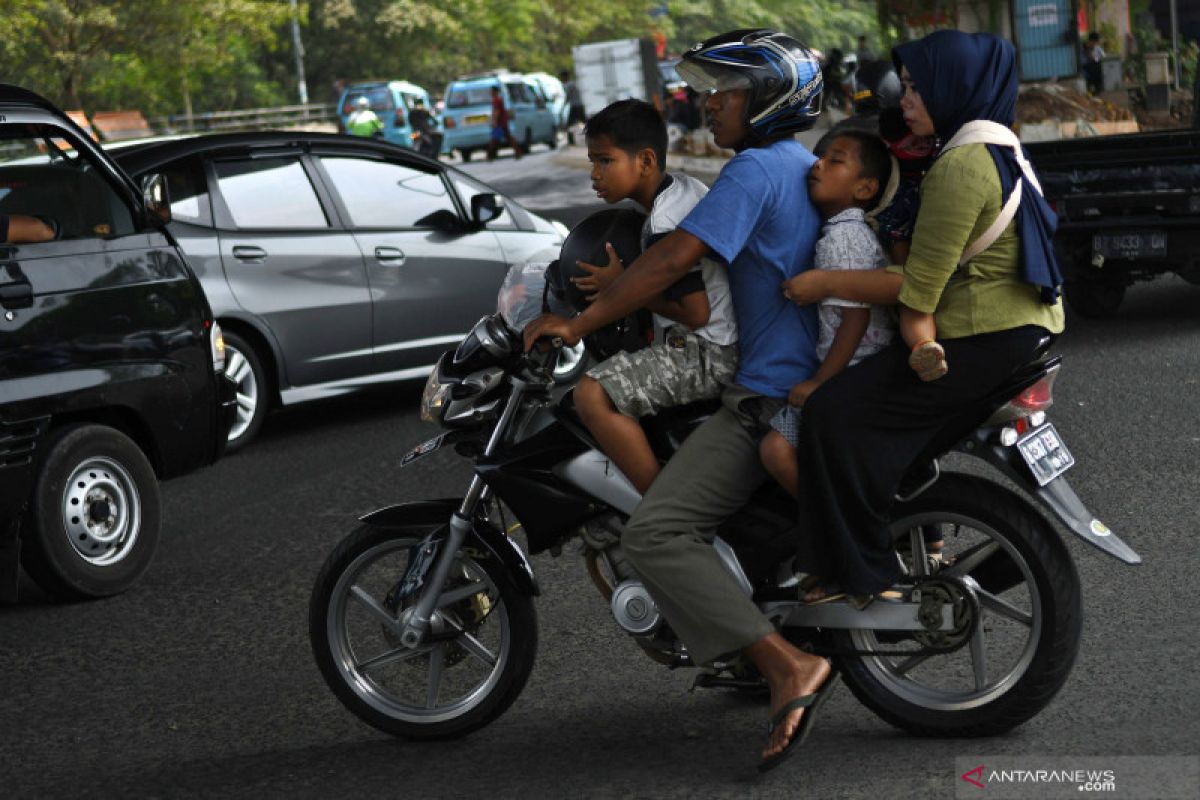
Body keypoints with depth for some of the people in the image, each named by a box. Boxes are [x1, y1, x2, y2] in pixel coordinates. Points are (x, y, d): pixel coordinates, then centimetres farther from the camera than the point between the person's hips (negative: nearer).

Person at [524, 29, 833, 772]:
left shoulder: (757, 168, -13)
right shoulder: (809, 167, 17)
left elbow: (675, 257, -20)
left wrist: (579, 323, -14)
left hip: (771, 394, -11)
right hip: (816, 377, 11)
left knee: (656, 534, -22)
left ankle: (789, 666, -29)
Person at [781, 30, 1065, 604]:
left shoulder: (960, 167, -17)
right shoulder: (1000, 149, 16)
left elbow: (918, 291, -20)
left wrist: (824, 283, -12)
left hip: (982, 341, -11)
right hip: (1023, 327, 11)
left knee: (836, 414, -15)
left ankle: (859, 576, -13)